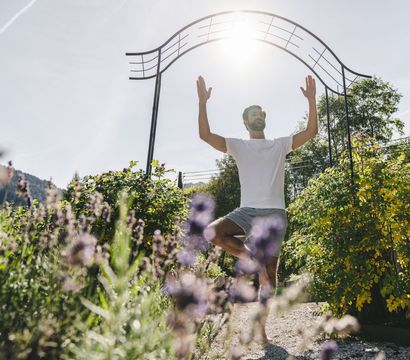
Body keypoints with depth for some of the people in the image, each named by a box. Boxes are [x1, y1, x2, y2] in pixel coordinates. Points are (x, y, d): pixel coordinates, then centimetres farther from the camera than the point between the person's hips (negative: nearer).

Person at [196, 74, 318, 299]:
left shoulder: (280, 144, 16)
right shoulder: (238, 146, 11)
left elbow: (311, 131, 7)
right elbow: (205, 135, -1)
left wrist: (311, 100, 0)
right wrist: (203, 102, -7)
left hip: (274, 213, 0)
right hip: (247, 210, 0)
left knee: (271, 271, -2)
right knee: (211, 232, -25)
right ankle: (251, 257, -5)